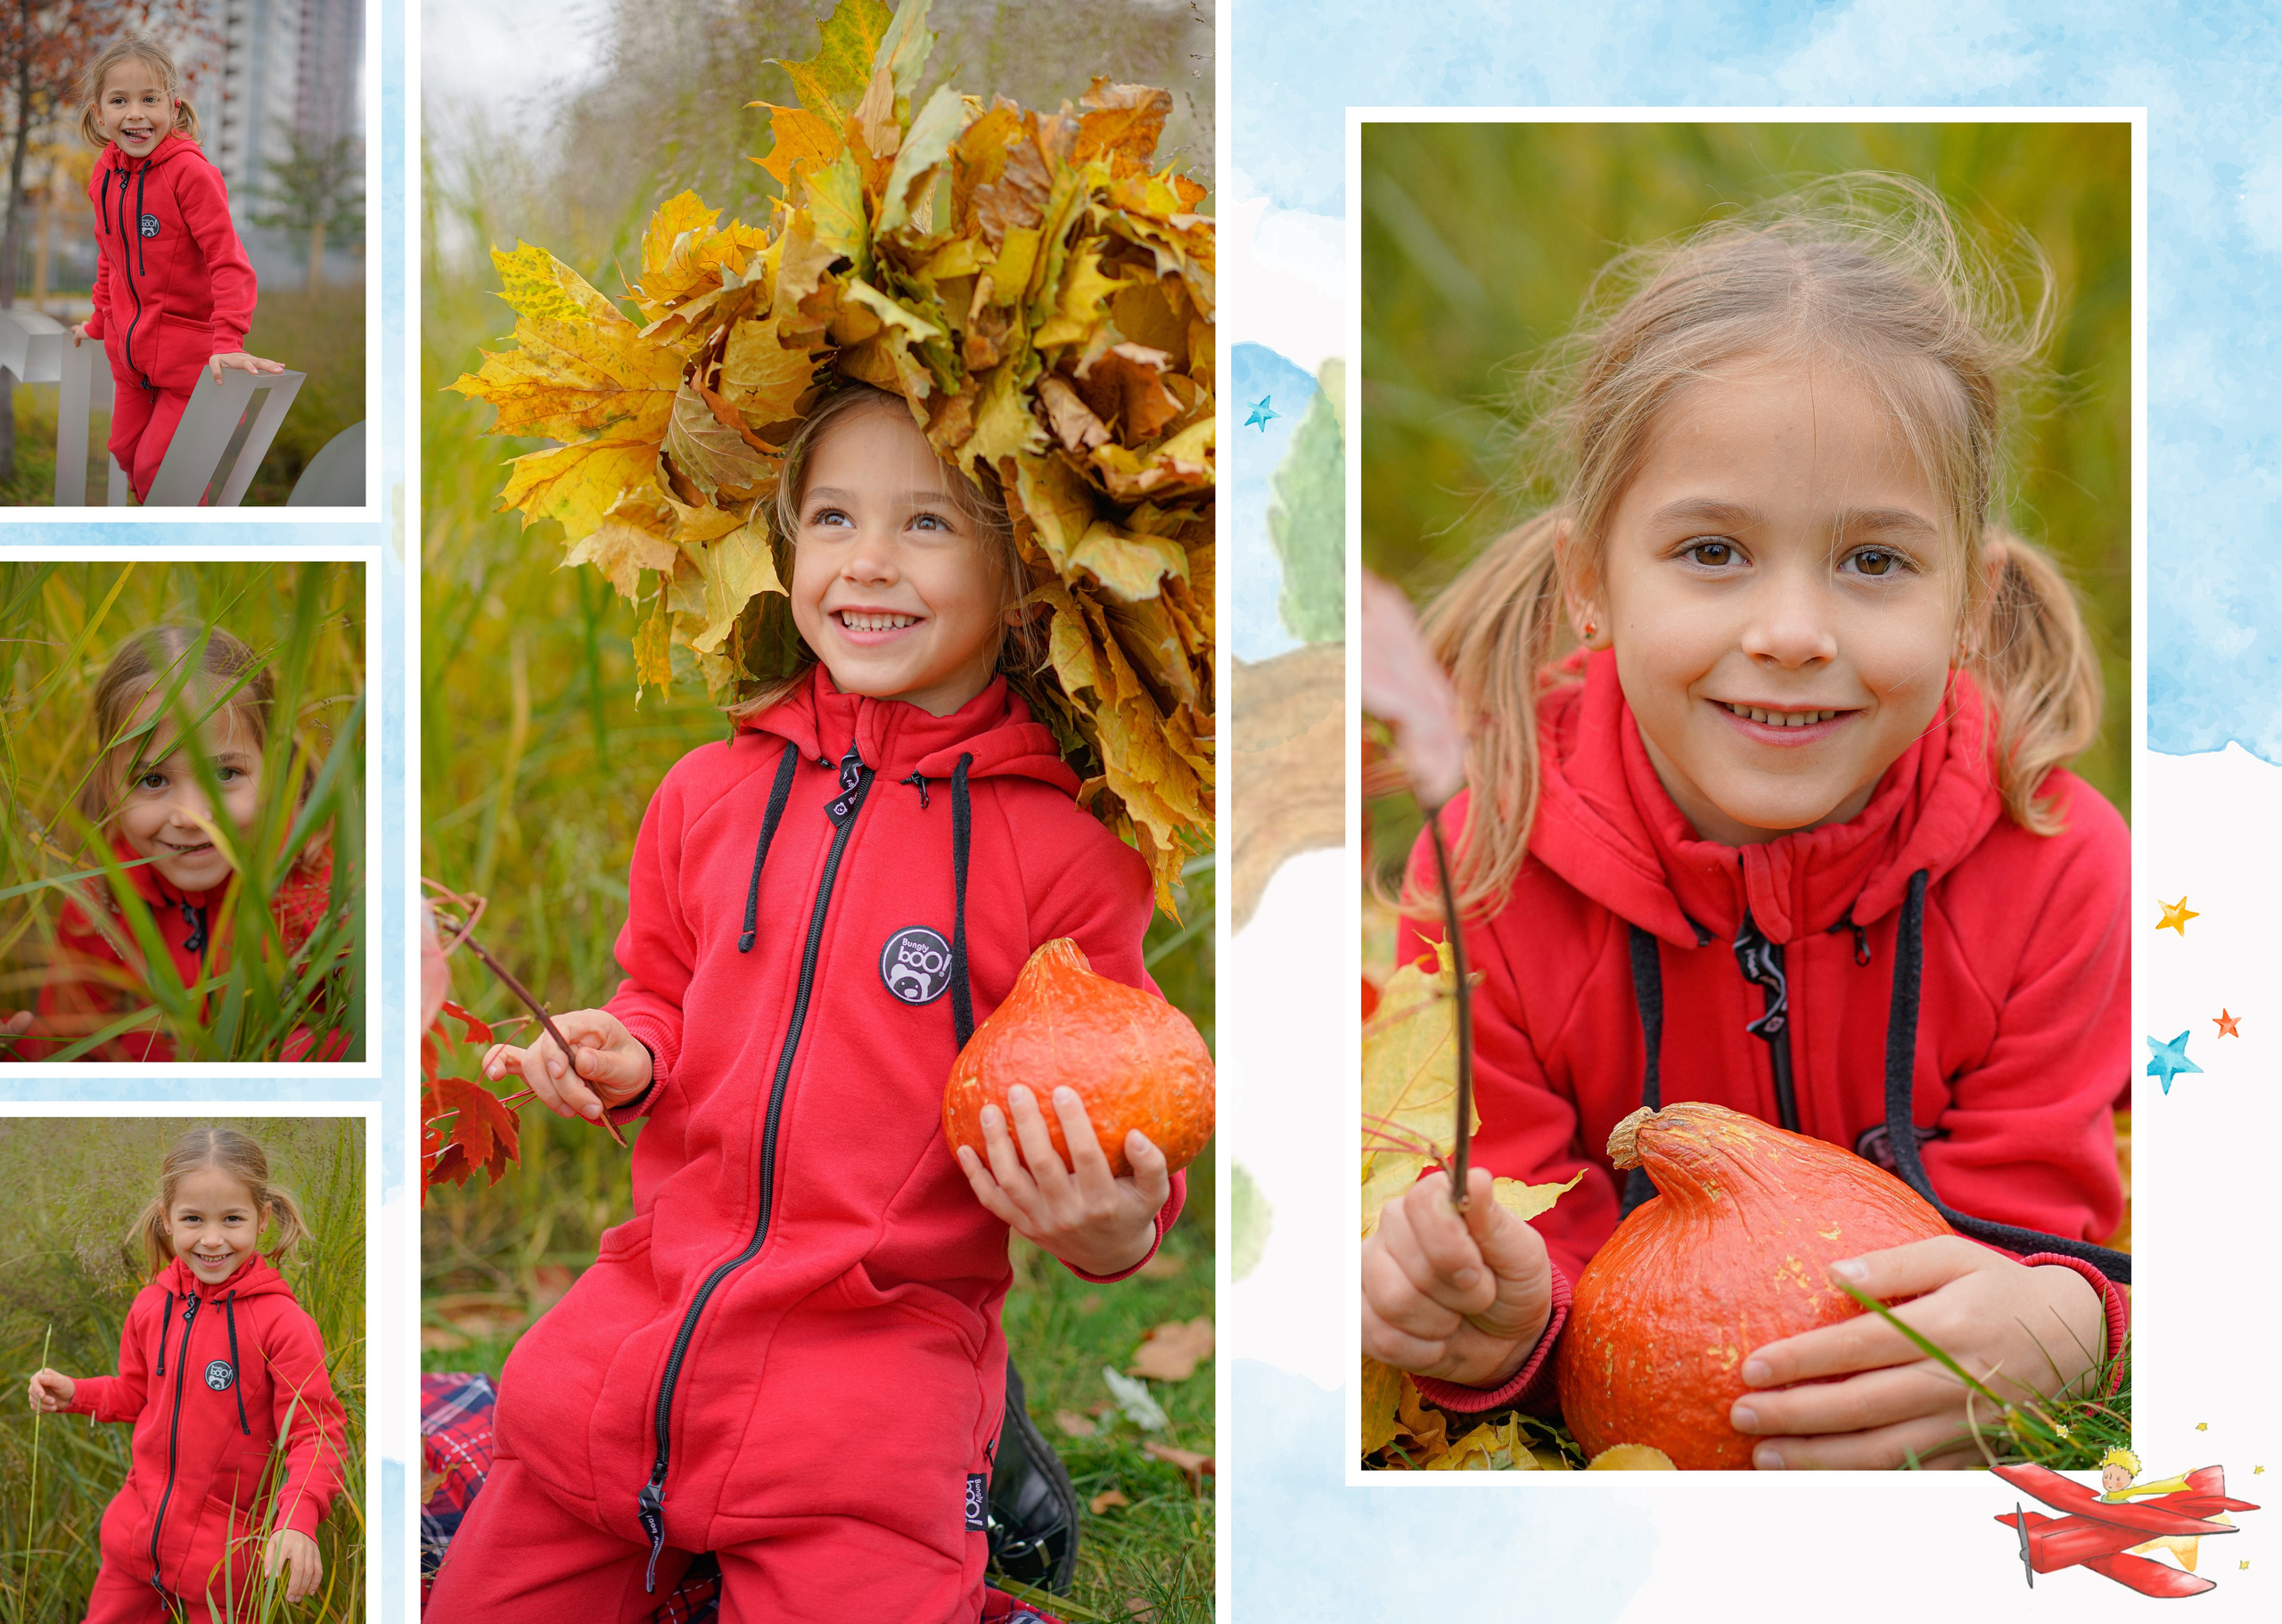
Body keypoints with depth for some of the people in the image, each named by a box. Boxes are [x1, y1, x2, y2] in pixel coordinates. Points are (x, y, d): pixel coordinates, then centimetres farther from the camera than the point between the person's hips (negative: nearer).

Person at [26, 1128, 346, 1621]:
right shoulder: (151, 1306, -1)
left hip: (226, 1556, -5)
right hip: (137, 1534, 5)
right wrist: (74, 1394, -1)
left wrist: (299, 1519, -33)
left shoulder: (282, 1323, -19)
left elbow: (314, 1433, -18)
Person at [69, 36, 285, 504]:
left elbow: (228, 260, -23)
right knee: (127, 454, 15)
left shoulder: (190, 171, -19)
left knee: (159, 466, -5)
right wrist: (101, 321, 23)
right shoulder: (105, 177, 3)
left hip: (189, 350, -7)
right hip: (129, 351, 7)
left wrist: (228, 341, -30)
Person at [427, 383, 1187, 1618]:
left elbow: (1112, 1113, -2)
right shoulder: (710, 791, 6)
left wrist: (1113, 1231, -22)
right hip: (639, 1320, 4)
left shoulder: (1063, 850, -6)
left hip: (879, 1363, -4)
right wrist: (621, 1057, 0)